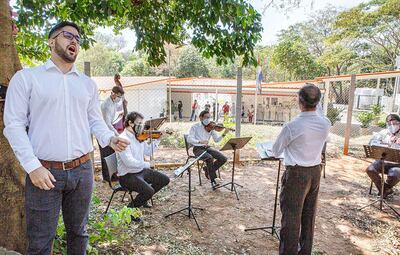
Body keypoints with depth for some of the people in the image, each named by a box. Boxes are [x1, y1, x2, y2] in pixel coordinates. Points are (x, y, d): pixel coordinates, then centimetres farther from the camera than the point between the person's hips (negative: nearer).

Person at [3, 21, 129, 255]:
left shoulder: (88, 83, 12)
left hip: (82, 170, 4)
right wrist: (32, 166, -14)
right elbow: (14, 124, -5)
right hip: (44, 172, -3)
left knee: (79, 233, 18)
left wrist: (109, 138, -9)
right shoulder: (26, 77, 1)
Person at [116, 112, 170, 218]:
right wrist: (147, 164, -20)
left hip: (141, 171, 9)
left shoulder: (138, 136, 5)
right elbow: (129, 162, -30)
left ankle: (143, 198, 25)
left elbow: (148, 151, 14)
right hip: (127, 175, -9)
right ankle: (130, 208, -1)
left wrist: (157, 140, 2)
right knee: (149, 191, -28)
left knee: (165, 180, 10)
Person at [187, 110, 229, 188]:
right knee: (210, 158, -33)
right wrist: (200, 141, -31)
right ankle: (213, 181, -20)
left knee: (223, 158, -14)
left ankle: (208, 170, 8)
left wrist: (224, 134, -16)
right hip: (198, 149, -5)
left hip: (207, 147, 5)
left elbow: (216, 140, 1)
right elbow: (189, 139, -16)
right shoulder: (195, 127, -5)